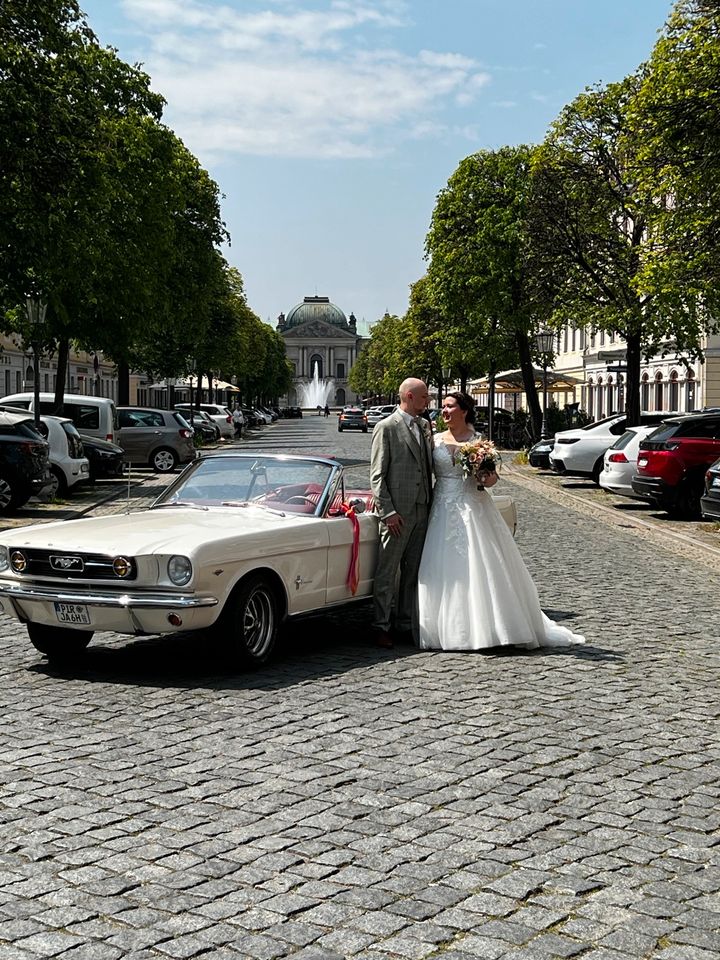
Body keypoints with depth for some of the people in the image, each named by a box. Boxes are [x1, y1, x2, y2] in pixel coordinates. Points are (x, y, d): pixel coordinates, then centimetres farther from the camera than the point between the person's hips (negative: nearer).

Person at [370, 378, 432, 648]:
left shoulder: (424, 426, 14)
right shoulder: (386, 428, -6)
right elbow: (377, 475, -9)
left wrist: (431, 504, 11)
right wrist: (388, 511, -15)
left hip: (421, 511, 7)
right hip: (397, 512, -7)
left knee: (413, 572, 11)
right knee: (387, 573, -1)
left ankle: (405, 624, 19)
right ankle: (382, 627, 5)